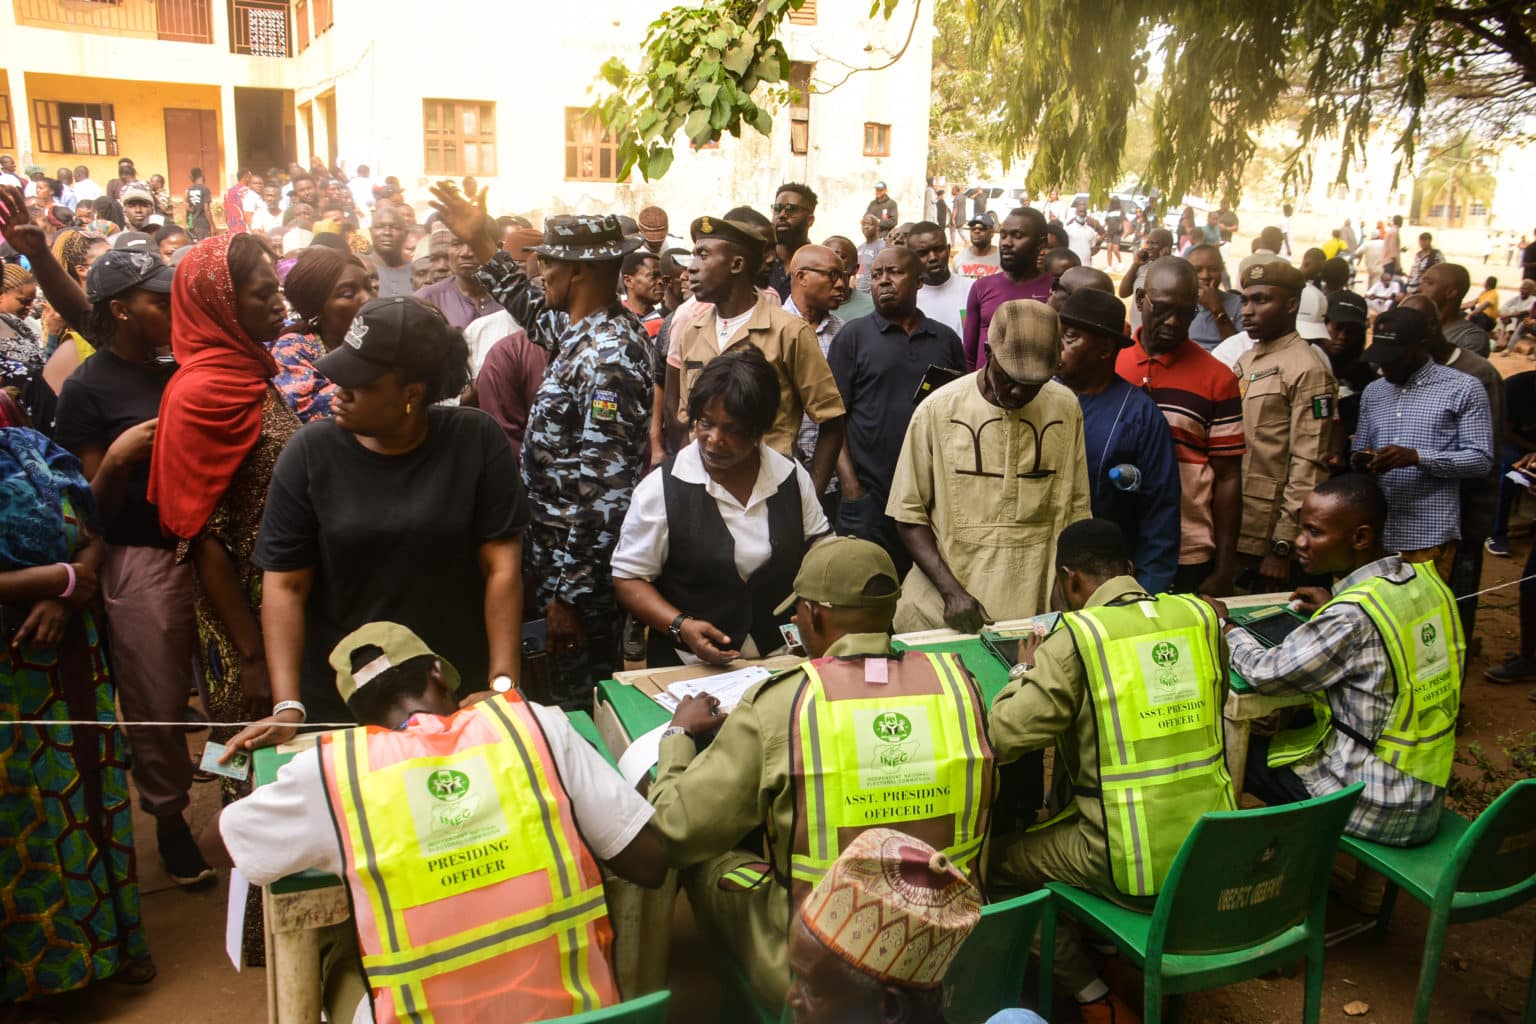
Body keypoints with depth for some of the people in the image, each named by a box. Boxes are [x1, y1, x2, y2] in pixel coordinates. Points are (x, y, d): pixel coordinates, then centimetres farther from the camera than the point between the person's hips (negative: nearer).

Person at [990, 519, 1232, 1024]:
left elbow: (1003, 738, -15)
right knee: (1064, 805, 31)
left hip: (1135, 867, -6)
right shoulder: (1200, 614, 2)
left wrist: (1026, 670, 4)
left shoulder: (1076, 636, -14)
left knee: (999, 859, 16)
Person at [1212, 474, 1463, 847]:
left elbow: (1267, 674, -19)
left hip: (1378, 810, -8)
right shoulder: (1428, 582, -2)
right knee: (1294, 725, 25)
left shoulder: (1353, 616, -27)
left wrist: (1224, 625, -3)